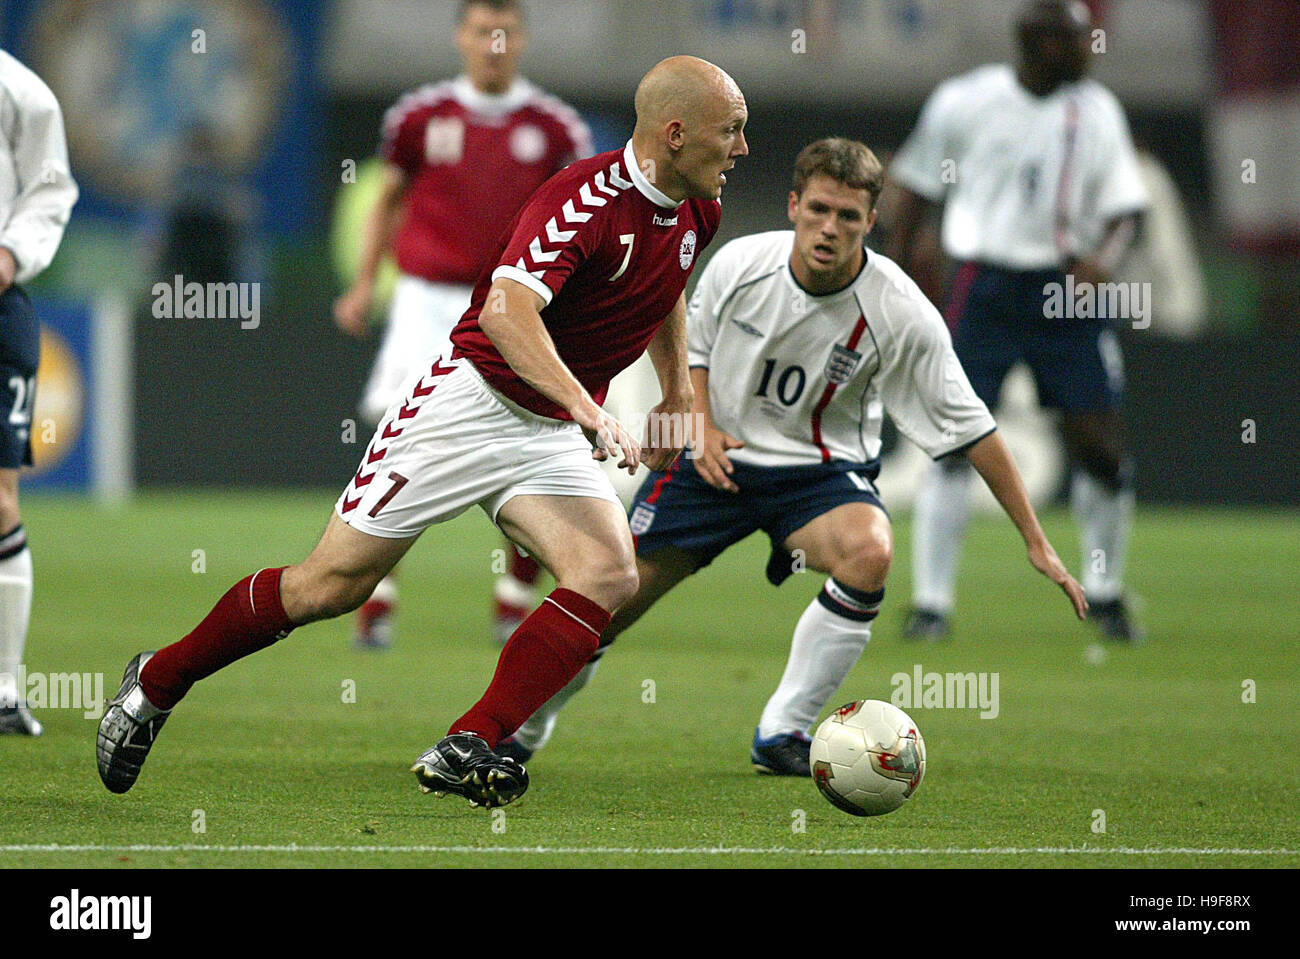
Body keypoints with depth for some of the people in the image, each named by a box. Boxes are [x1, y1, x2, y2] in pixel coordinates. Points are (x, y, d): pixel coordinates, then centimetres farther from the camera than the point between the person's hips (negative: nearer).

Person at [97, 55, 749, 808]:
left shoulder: (698, 210, 3)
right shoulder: (587, 197, -23)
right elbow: (505, 309, -37)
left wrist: (679, 394, 23)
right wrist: (588, 409, -45)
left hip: (552, 436, 7)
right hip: (473, 400, -7)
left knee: (610, 573, -20)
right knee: (335, 582, -4)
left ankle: (468, 748, -24)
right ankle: (156, 684, 17)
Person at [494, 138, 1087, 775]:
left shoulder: (901, 313, -20)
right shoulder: (740, 263, -14)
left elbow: (971, 429, -15)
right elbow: (693, 346, 8)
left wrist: (1035, 541, -15)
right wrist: (701, 424, -10)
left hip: (819, 469, -1)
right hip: (715, 458, 1)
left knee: (869, 553, -33)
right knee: (614, 601, -4)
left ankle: (782, 732, -18)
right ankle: (524, 726, 26)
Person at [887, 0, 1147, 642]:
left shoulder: (1097, 112, 4)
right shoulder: (965, 102, -4)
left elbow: (1124, 206, 5)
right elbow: (917, 181, 9)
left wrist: (1102, 258, -14)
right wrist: (899, 264, 8)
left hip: (1069, 292, 3)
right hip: (986, 288, -3)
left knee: (1100, 445, -1)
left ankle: (1105, 593, 19)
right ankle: (931, 602, -4)